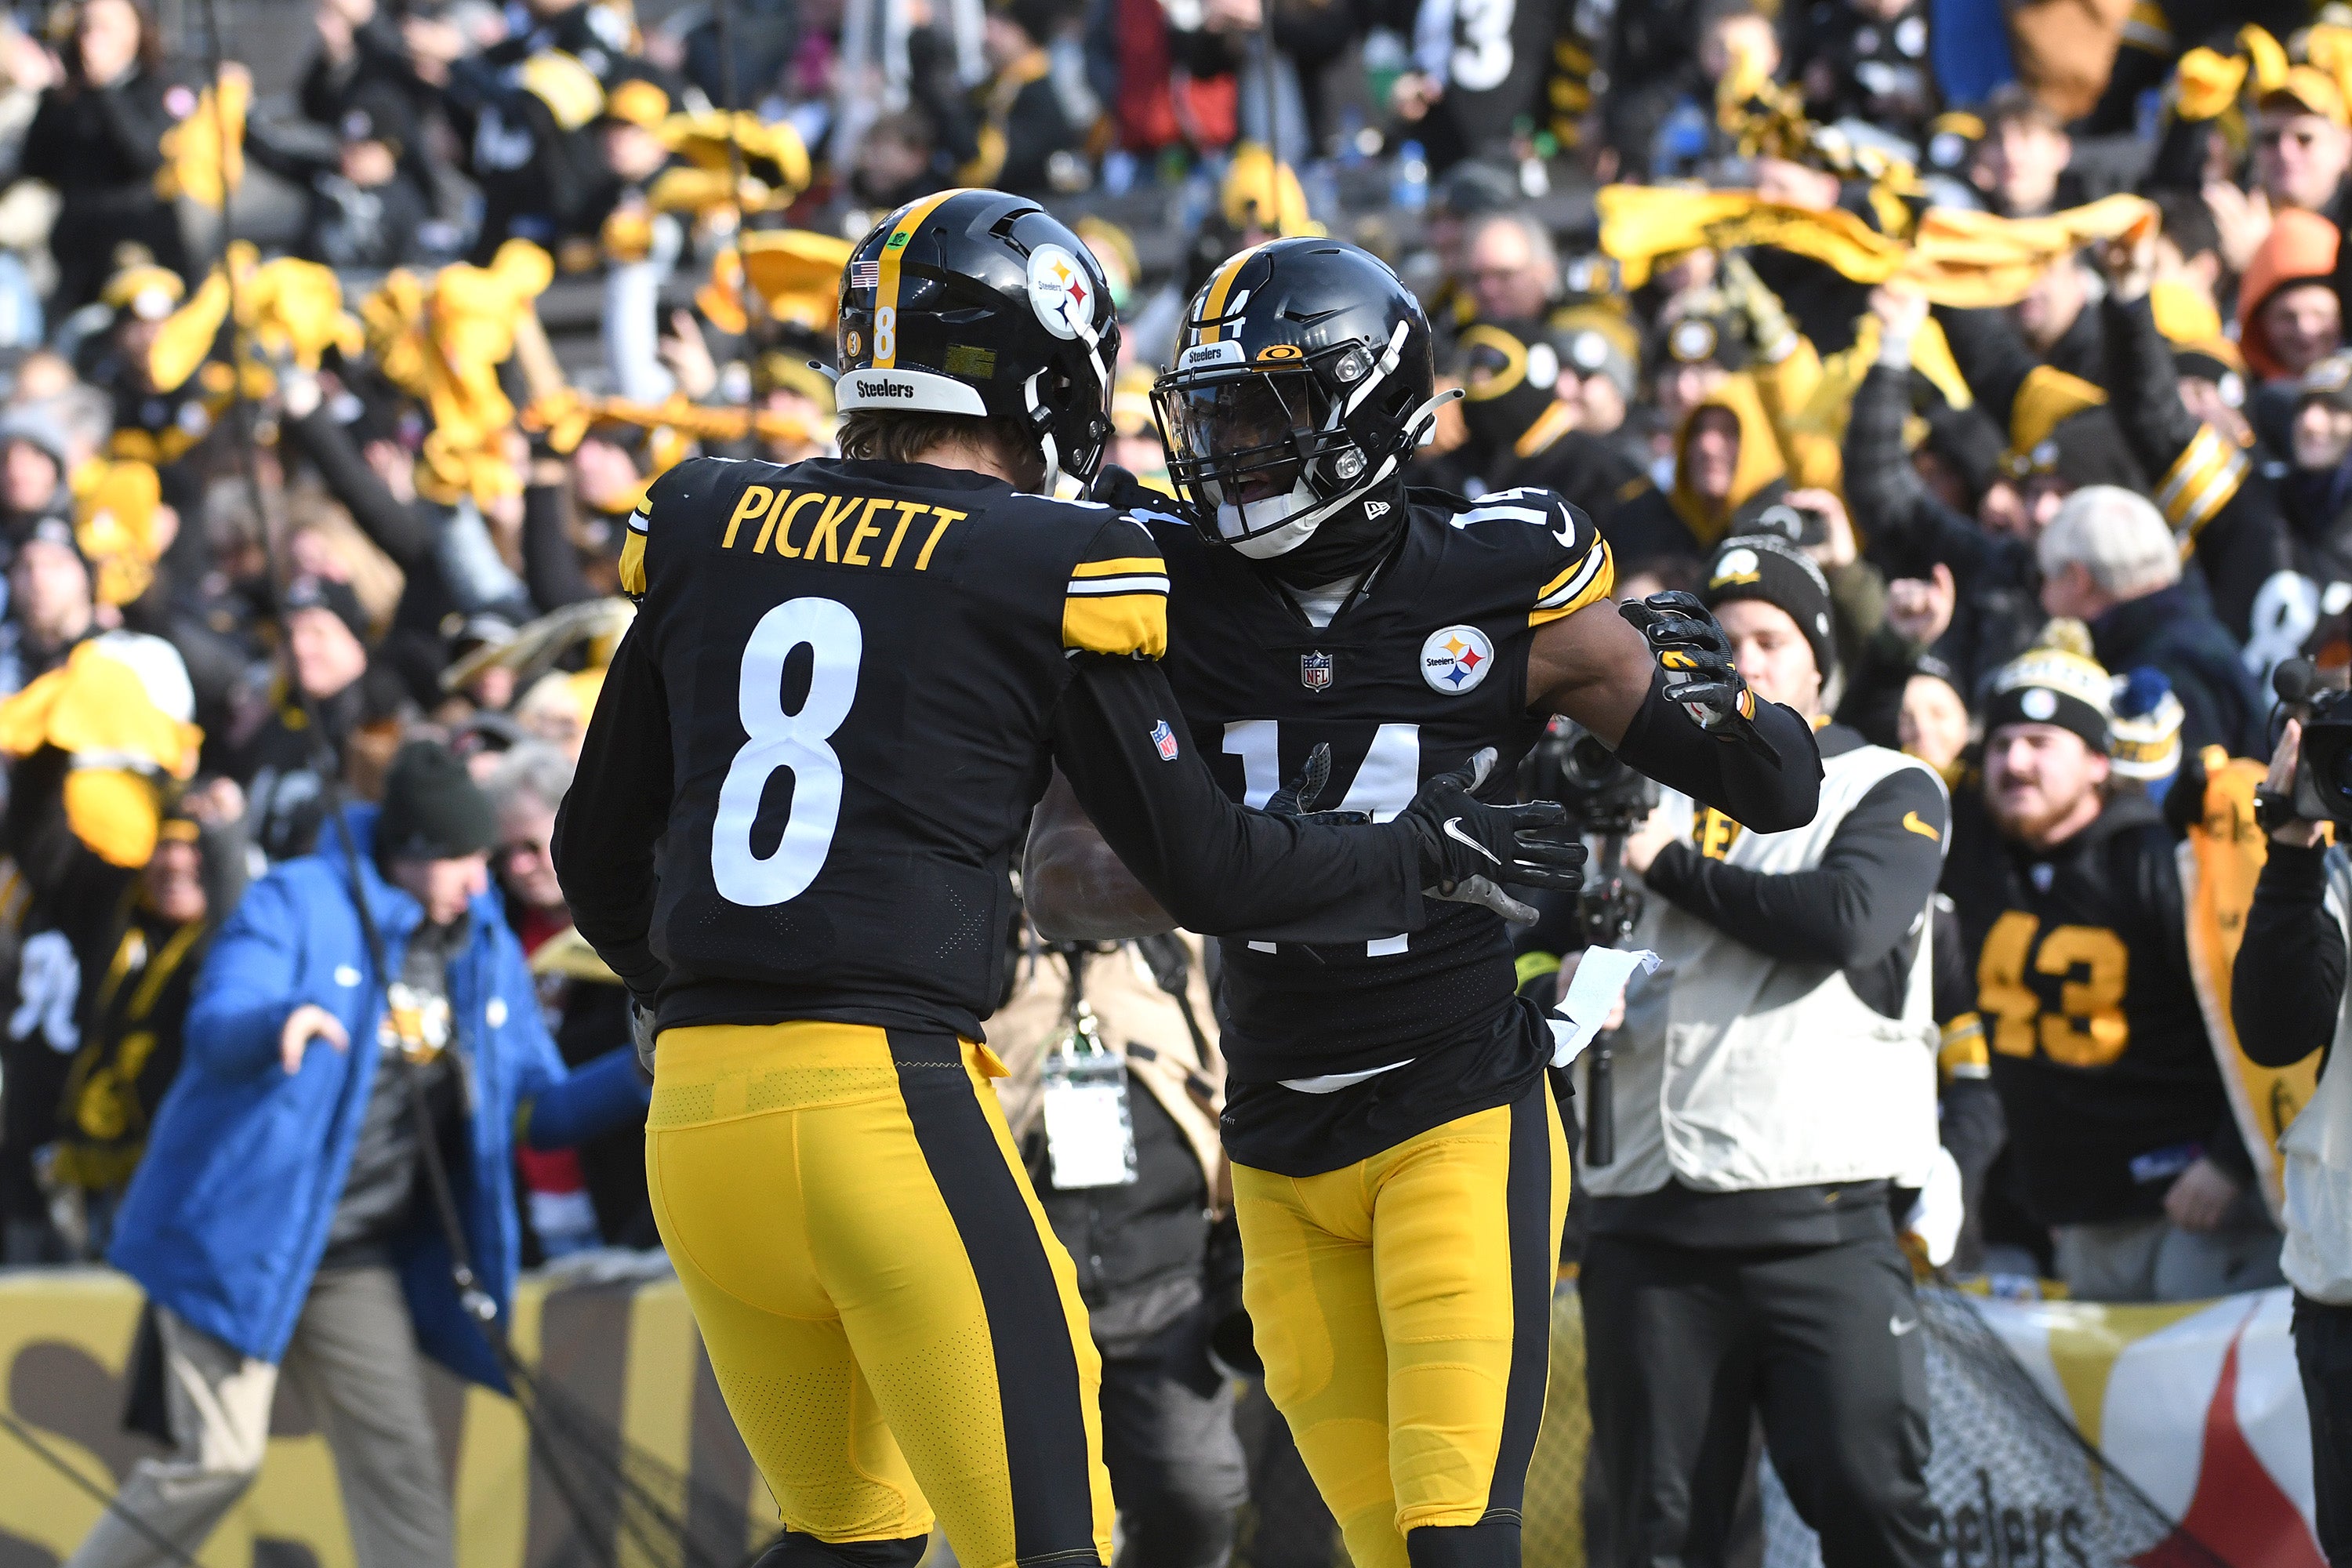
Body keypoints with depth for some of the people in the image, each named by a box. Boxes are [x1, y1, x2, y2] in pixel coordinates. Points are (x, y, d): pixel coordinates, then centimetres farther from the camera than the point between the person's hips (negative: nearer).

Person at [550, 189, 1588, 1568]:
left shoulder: (707, 528, 11)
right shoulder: (1047, 571, -3)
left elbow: (598, 853, 18)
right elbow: (1207, 870, 3)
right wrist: (1422, 857, 19)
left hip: (698, 1101, 6)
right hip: (892, 1094, -6)